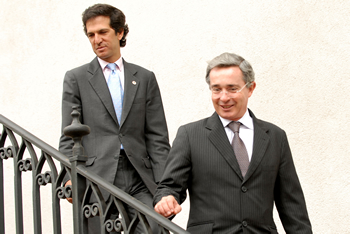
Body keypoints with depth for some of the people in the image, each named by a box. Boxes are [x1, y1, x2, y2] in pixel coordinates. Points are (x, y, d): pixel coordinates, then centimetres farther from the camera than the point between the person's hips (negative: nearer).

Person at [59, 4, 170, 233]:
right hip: (97, 180, -1)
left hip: (140, 180, 1)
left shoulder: (145, 78, 14)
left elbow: (157, 137, 10)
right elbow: (69, 137, 4)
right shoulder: (76, 78, 10)